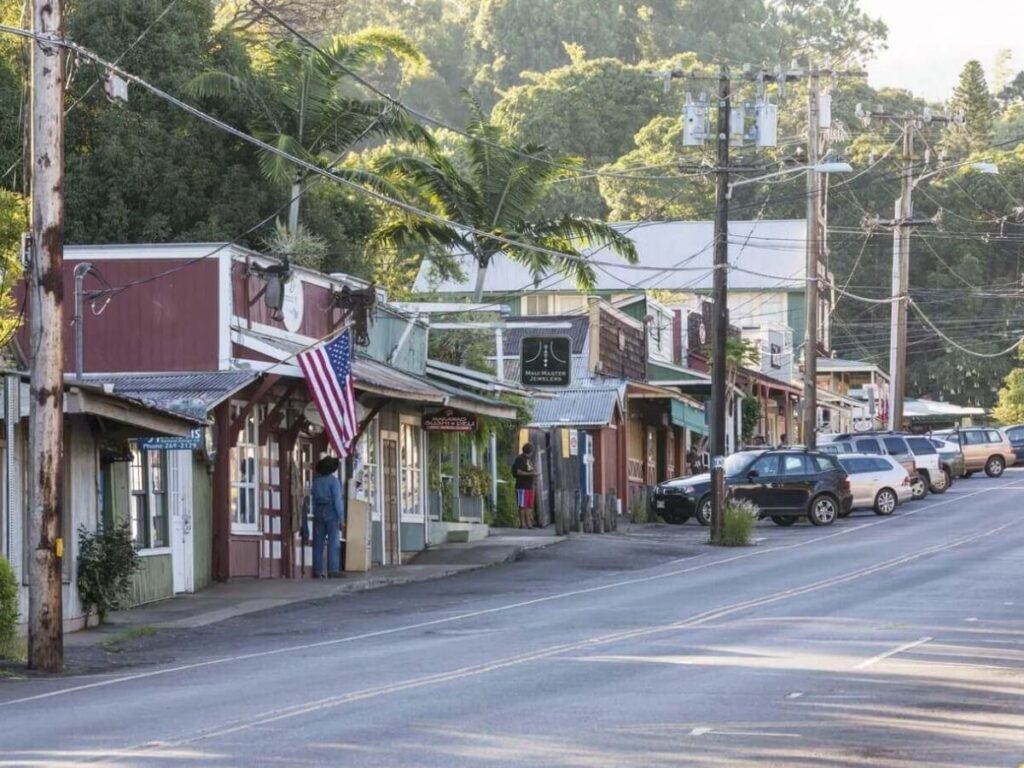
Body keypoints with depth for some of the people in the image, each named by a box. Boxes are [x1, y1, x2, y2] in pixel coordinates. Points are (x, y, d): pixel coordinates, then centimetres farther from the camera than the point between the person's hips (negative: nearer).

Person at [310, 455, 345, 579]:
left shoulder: (316, 481, 7)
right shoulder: (333, 481, -9)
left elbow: (313, 499, 8)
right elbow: (337, 500, -13)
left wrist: (315, 514, 13)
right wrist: (341, 518, -9)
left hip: (318, 512, 5)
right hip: (331, 513, -5)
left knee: (318, 543, 6)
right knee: (333, 542, -5)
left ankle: (317, 571, 5)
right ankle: (333, 570, -12)